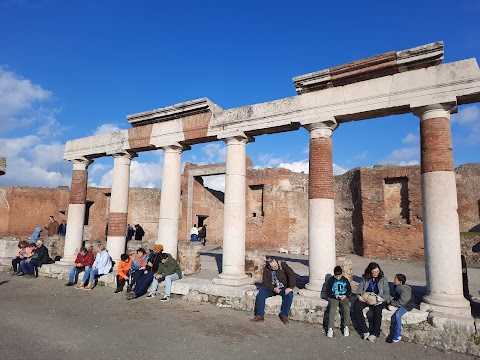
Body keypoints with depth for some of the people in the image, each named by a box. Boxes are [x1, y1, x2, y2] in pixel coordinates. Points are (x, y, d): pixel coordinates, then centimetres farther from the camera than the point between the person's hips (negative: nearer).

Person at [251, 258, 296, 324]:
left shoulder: (282, 264, -14)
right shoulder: (266, 269, -5)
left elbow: (292, 275, -18)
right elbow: (266, 282, -8)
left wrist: (290, 287, -28)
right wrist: (274, 289, -24)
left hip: (283, 287, -2)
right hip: (271, 288, 2)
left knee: (289, 294, -32)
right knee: (260, 293, -22)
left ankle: (284, 315, -16)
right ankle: (260, 316, -12)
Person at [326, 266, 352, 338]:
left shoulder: (345, 280, 5)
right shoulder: (331, 280, 0)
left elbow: (349, 291, 10)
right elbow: (328, 292, 2)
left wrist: (345, 295, -10)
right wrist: (335, 296, -14)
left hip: (344, 297, 1)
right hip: (333, 297, -1)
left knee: (347, 308, -29)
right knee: (332, 309, -29)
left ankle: (346, 327, -14)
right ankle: (330, 328, -24)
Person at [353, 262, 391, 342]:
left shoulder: (383, 279, 0)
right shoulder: (365, 278, 4)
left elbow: (387, 293, -1)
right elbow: (360, 289, 5)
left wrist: (380, 298, -22)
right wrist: (359, 295, -17)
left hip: (378, 300, -2)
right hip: (366, 298, 2)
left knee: (377, 310, -35)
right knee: (356, 306, -26)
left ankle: (374, 333, -20)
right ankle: (365, 331, -20)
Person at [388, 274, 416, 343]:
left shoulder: (405, 290, -23)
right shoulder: (397, 287, 5)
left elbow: (401, 302, -23)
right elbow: (396, 297, 16)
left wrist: (392, 303, -13)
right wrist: (392, 302, -1)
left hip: (407, 305, -9)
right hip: (399, 304, 9)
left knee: (397, 315, -29)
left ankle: (398, 334, -15)